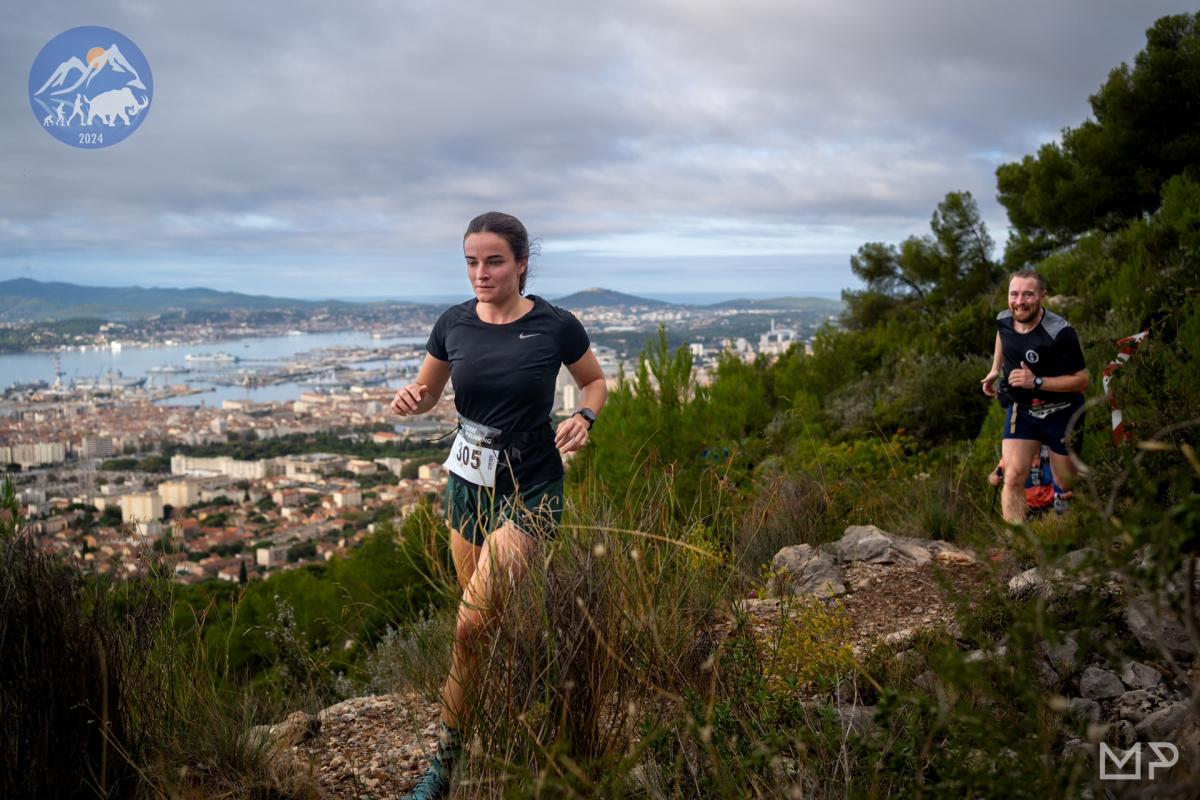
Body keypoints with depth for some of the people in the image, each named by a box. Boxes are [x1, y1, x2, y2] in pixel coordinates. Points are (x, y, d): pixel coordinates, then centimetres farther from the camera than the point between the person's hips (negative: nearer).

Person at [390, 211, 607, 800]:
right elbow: (428, 392, 13)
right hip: (467, 482, 5)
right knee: (493, 619, 12)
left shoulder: (555, 326, -11)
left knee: (471, 625, -12)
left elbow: (595, 382, 7)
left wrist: (584, 417, -14)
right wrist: (410, 399, -11)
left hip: (529, 490, -4)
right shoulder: (453, 324, -2)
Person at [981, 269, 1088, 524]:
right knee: (1014, 478, -14)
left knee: (1066, 486, 10)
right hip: (1021, 410, 4)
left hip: (1061, 413, -4)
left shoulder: (1059, 333, -25)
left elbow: (1081, 379, -19)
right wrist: (995, 369, 15)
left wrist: (1036, 382, -29)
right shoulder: (1004, 320, -7)